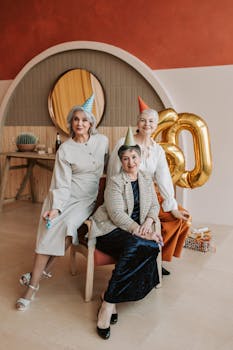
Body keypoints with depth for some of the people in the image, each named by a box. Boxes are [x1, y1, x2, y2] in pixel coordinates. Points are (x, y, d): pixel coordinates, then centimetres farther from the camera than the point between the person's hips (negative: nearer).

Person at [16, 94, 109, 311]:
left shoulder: (102, 141, 1)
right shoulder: (65, 149, -6)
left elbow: (108, 166, 18)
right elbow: (62, 184, -11)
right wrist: (55, 208, -25)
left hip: (87, 198, 1)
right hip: (65, 196, -1)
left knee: (67, 225, -27)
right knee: (49, 231, -22)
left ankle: (39, 273, -8)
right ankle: (33, 285, -10)